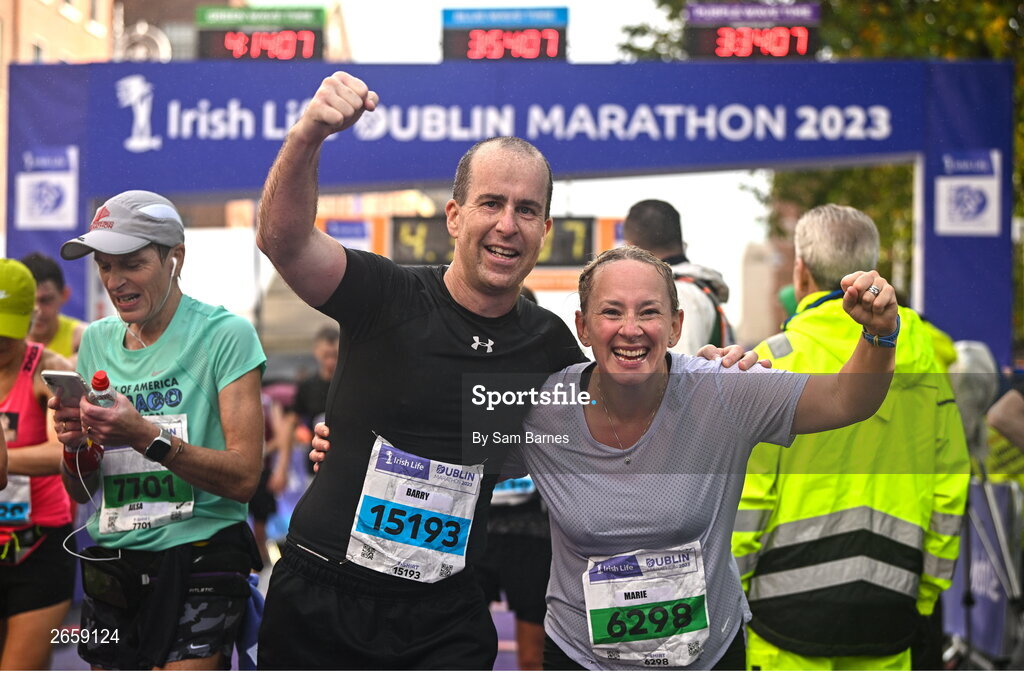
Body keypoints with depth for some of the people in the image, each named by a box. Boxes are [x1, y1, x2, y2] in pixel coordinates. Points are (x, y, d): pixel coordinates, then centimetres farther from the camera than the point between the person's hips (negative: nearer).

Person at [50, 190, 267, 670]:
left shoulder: (224, 334, -7)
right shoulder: (97, 341, 10)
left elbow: (244, 478, -14)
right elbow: (82, 492, 12)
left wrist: (147, 437, -25)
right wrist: (75, 445, -10)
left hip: (197, 556, -5)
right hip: (110, 561, 5)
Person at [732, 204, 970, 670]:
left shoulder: (777, 361, -8)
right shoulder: (924, 360, 6)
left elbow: (744, 491, -9)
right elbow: (950, 486, 9)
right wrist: (926, 595, 19)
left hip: (793, 605, -4)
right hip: (888, 612, 4)